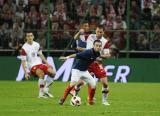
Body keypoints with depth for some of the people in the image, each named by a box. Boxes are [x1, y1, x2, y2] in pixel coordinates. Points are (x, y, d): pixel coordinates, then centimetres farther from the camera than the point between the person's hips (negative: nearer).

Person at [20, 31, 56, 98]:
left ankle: (46, 90, 0)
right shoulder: (24, 48, -10)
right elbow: (23, 61, -10)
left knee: (52, 72, -11)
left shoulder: (36, 45, 8)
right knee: (41, 73, -33)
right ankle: (41, 93, -27)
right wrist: (26, 73, -17)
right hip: (32, 66, -6)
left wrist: (47, 63, 9)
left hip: (40, 63, 6)